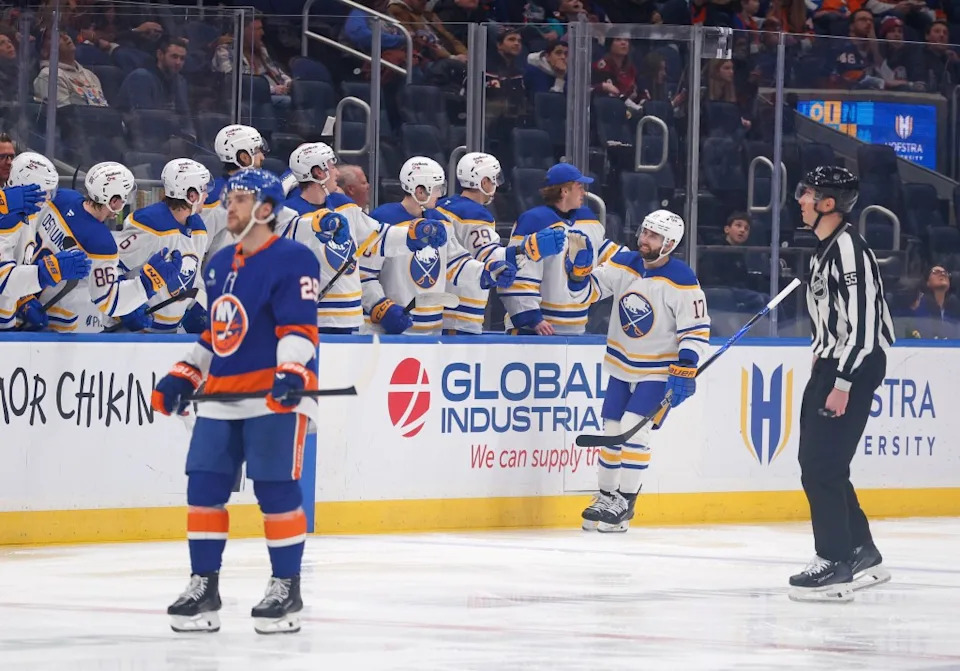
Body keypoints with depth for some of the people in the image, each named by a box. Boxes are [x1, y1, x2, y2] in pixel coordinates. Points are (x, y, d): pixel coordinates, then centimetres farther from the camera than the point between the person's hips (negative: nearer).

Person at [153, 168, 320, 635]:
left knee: (276, 489, -8)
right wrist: (182, 378, 19)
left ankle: (287, 589, 1)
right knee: (203, 487, 3)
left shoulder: (292, 260, -8)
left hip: (274, 395, -8)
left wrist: (291, 373, -30)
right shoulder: (219, 266, 18)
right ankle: (203, 587, 10)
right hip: (222, 394, 8)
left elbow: (298, 327, -17)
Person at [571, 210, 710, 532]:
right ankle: (606, 495, 23)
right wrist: (579, 270, -23)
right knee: (612, 430, 9)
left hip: (659, 370, -5)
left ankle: (625, 502, -6)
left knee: (634, 429, -15)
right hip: (621, 366, 5)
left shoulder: (682, 281, -18)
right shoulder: (623, 264, -5)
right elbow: (587, 291, -3)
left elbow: (696, 330, -15)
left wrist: (685, 372, -20)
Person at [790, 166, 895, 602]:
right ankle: (862, 555, 19)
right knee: (816, 463, 12)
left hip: (855, 367, -11)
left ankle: (836, 566, -10)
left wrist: (842, 384, -24)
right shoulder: (826, 247, 14)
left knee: (823, 466, -12)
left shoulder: (849, 249, -18)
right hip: (833, 364, 11)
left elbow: (861, 322, -23)